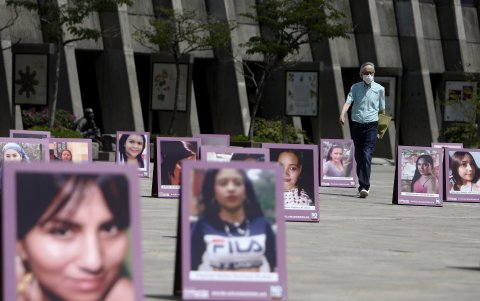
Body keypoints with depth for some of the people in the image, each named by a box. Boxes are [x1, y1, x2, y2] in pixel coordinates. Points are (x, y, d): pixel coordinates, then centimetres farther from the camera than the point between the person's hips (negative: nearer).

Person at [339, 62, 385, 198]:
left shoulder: (379, 89, 5)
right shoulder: (355, 87, 6)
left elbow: (382, 109, 11)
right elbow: (348, 101, -8)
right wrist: (342, 114, -26)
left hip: (371, 125, -2)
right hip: (357, 124, 2)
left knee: (367, 156, -13)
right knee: (358, 156, 9)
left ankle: (364, 187, -18)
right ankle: (362, 183, 24)